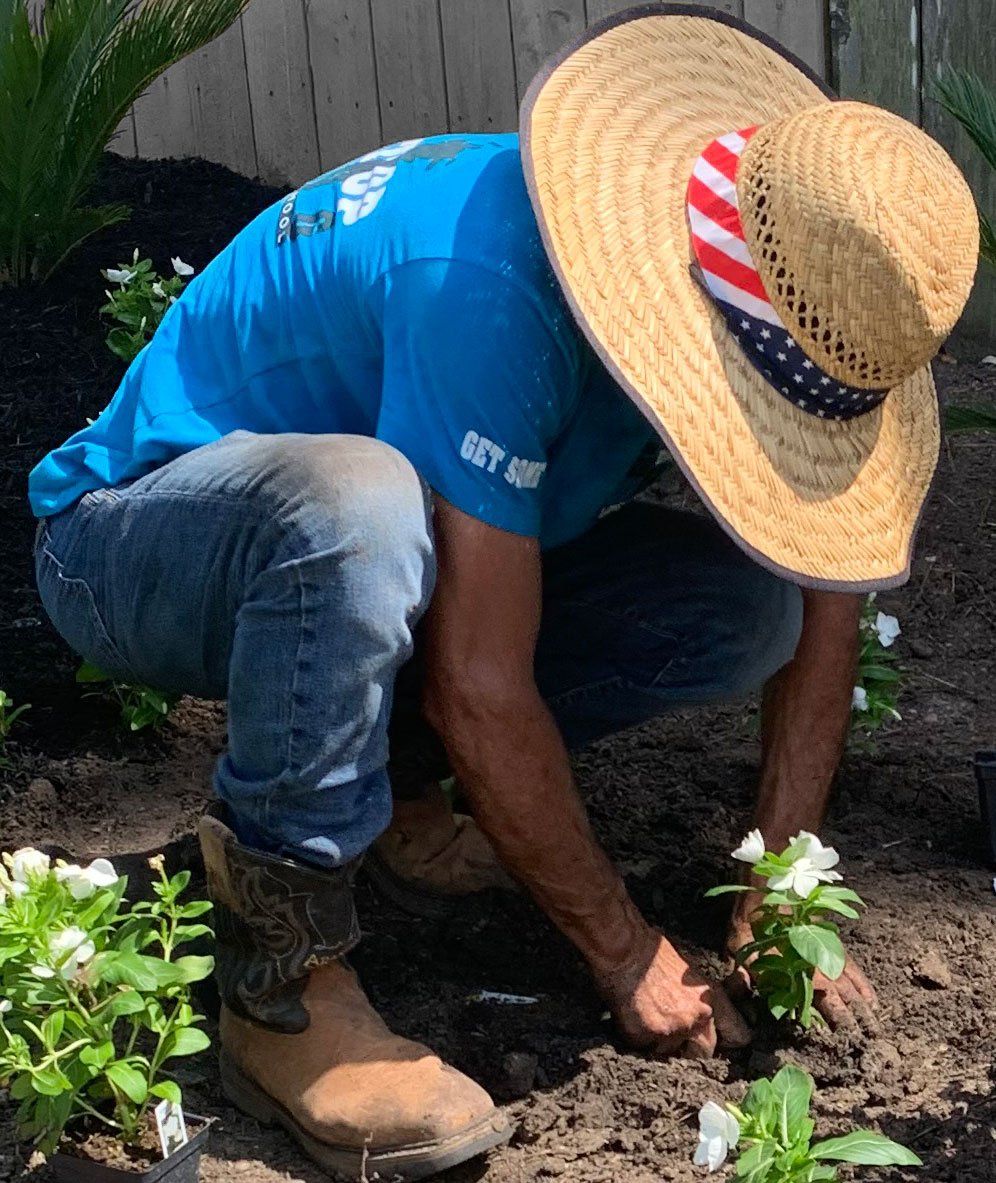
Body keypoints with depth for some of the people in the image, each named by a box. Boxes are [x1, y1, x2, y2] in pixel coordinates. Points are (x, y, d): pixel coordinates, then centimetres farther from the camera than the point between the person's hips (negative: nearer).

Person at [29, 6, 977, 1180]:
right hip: (136, 545, -7)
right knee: (359, 504, -41)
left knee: (746, 607, -11)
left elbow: (828, 582, -5)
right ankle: (280, 983, -23)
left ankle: (350, 758, 6)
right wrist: (628, 954, -22)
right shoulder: (488, 287, -36)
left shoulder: (759, 296, -12)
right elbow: (483, 691, -33)